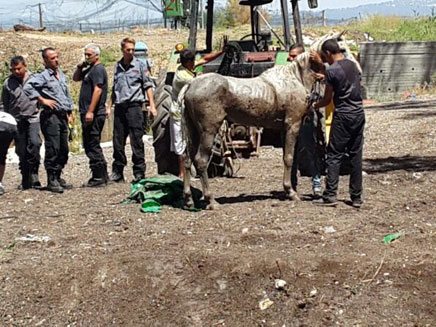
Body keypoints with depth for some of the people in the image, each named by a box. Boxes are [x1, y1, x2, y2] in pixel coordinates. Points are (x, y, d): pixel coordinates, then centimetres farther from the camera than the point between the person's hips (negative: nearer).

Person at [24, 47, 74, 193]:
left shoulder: (61, 75, 17)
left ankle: (58, 177, 22)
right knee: (53, 149, -8)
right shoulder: (43, 76, -7)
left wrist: (70, 113, 20)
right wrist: (42, 100, -17)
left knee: (64, 149, 10)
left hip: (62, 116, 8)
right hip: (50, 116, -8)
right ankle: (51, 181, -2)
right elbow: (27, 87, -20)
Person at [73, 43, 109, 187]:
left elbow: (97, 90, -21)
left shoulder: (98, 69, -12)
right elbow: (75, 79, 29)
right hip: (88, 113, 10)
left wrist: (90, 111, -25)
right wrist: (79, 67, 9)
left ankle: (98, 177, -4)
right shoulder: (89, 69, 19)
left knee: (92, 146, -8)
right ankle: (102, 175, 19)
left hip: (94, 114, -10)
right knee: (90, 145, 14)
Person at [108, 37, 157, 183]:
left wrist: (152, 105, -6)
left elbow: (148, 85, 1)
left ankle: (139, 172, 1)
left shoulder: (139, 65, 2)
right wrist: (109, 106, 17)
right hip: (119, 107, 4)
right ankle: (117, 172, 15)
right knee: (118, 141, 7)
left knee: (136, 141, -4)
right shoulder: (118, 66, 14)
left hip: (134, 105, -4)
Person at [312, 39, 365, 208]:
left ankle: (330, 195, -4)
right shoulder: (353, 65, 9)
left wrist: (313, 106, 14)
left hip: (343, 116, -6)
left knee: (334, 156, -1)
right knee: (356, 155, 9)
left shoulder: (331, 71, -11)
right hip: (359, 113, 6)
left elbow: (327, 99, -6)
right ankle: (356, 197, 10)